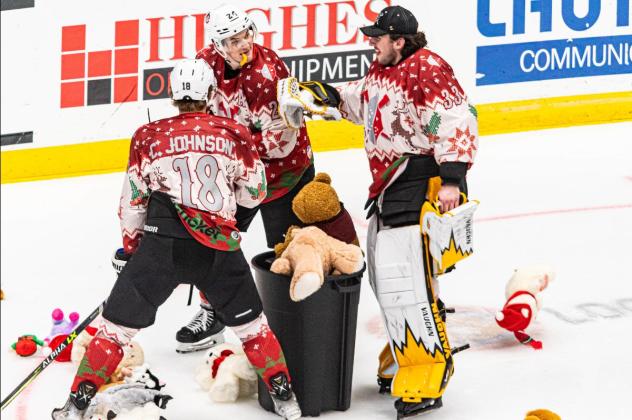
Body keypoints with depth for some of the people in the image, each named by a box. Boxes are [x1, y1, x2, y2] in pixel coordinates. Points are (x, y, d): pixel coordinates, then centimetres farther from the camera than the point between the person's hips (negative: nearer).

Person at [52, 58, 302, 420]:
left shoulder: (149, 137, 4)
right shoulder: (235, 135, 5)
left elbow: (133, 200, 9)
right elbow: (254, 193, 13)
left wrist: (131, 249, 22)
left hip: (162, 244, -1)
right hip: (218, 246, 1)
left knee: (119, 323, 7)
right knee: (249, 322, 19)